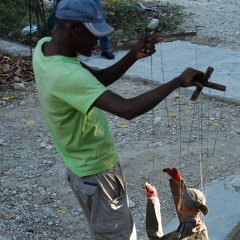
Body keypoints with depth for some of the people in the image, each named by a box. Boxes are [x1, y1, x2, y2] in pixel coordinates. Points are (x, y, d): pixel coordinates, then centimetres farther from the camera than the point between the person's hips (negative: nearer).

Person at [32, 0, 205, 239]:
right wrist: (178, 81, -33)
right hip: (97, 173, -9)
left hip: (83, 166, 9)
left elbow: (99, 79, 2)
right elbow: (127, 109, -42)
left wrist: (133, 55, -13)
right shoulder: (66, 75, -35)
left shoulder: (44, 47, -5)